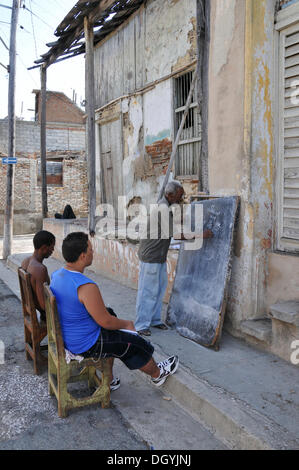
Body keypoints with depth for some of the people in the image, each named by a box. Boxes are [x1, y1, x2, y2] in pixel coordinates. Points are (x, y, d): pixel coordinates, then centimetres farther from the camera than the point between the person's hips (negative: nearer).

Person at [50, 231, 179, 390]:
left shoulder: (56, 275, -3)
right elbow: (106, 322, -24)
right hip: (85, 345, -9)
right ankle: (157, 374, 35)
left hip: (65, 337, 9)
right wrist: (127, 323, -3)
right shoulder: (86, 287, -32)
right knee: (136, 344, 10)